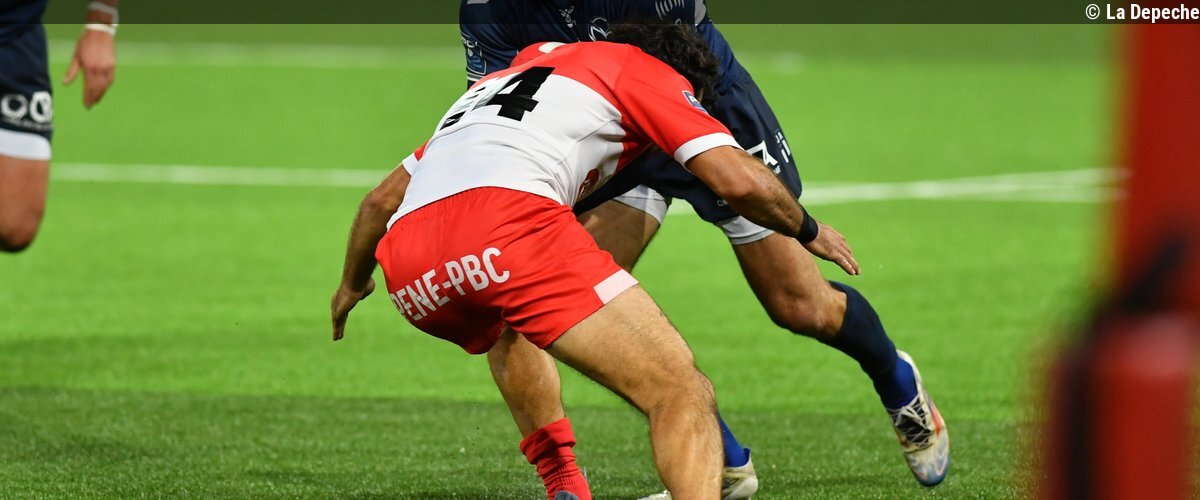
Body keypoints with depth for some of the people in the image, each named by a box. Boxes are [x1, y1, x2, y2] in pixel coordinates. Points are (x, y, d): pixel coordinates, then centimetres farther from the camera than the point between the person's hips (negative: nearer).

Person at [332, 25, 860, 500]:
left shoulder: (514, 71, 39)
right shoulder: (646, 69, 21)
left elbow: (382, 200, 44)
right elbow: (741, 181, 8)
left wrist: (352, 285, 61)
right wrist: (810, 232, 27)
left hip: (407, 274, 7)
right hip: (509, 220, -7)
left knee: (512, 328, 41)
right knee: (682, 394, -7)